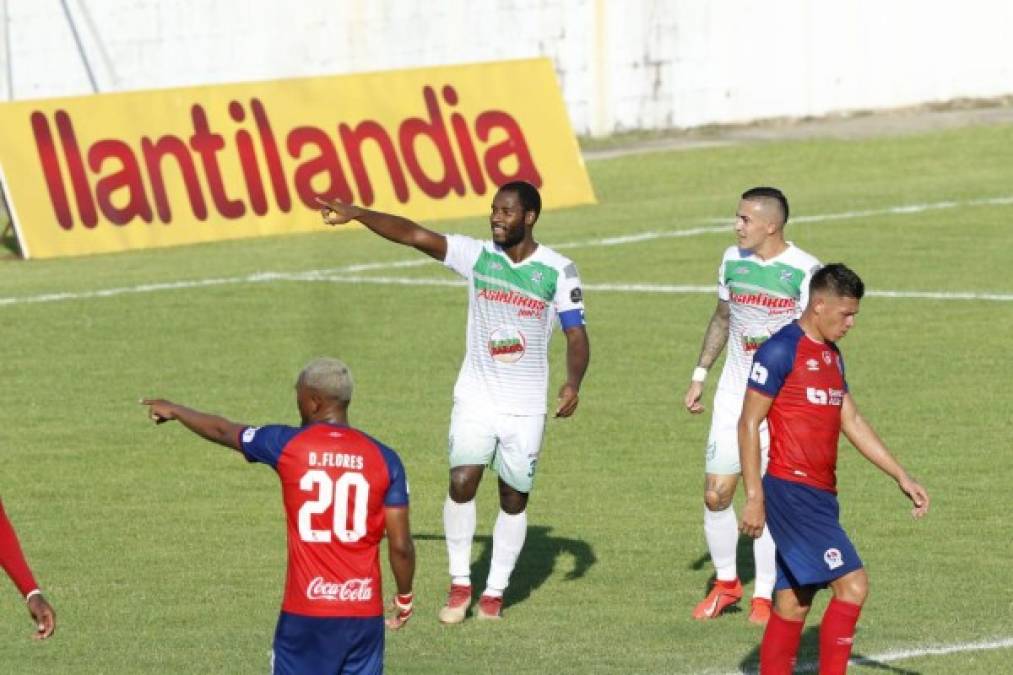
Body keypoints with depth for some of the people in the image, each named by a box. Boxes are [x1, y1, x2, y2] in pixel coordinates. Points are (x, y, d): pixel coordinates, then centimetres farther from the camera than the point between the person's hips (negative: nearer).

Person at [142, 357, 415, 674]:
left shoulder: (287, 445, -2)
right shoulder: (384, 458, 0)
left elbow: (223, 431, 17)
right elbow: (401, 546, 0)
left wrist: (175, 410, 35)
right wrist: (404, 597, 17)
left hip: (305, 612, -2)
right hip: (365, 612, 2)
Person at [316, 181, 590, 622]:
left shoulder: (558, 271, -5)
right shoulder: (477, 255, -2)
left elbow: (576, 336, -5)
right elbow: (413, 235, -11)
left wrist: (572, 383, -24)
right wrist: (357, 214, -21)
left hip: (525, 407, 0)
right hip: (475, 398, 0)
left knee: (515, 499, 4)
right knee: (461, 483, -14)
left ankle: (495, 592, 18)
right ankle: (460, 585, -1)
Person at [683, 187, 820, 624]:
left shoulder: (805, 271, -11)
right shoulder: (733, 260, 6)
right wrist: (699, 376, 18)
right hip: (734, 396, 5)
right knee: (716, 493, 0)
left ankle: (764, 595, 8)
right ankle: (725, 583, 19)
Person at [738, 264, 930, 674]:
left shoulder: (831, 356, 17)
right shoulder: (781, 351, -10)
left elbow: (852, 422, 22)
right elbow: (749, 424, -10)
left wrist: (902, 478, 18)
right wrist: (754, 498, -14)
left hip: (820, 497, 9)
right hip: (791, 491, -9)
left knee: (793, 604, 10)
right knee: (852, 584, -16)